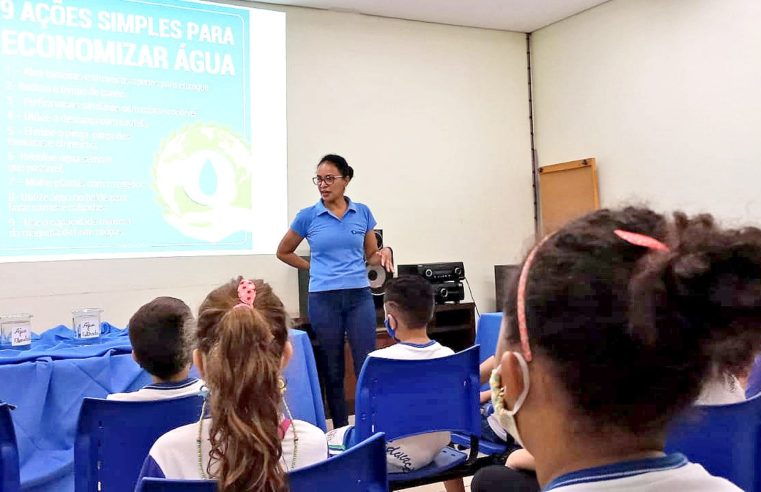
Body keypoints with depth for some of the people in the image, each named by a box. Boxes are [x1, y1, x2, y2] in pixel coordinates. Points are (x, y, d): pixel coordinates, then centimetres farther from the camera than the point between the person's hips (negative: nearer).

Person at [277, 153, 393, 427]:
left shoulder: (362, 213, 6)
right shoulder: (308, 216, 2)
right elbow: (283, 252, 15)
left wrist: (384, 253, -9)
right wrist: (314, 268, 9)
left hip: (359, 296, 1)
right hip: (323, 299, -1)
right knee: (332, 372, 7)